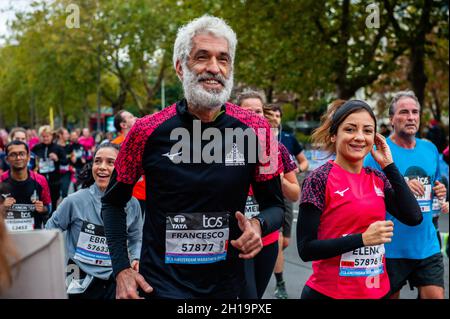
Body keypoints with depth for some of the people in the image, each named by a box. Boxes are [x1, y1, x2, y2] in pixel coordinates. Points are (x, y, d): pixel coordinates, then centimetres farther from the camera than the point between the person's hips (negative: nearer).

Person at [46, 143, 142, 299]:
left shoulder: (131, 205, -4)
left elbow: (135, 239, 10)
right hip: (80, 283, -2)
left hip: (113, 282, 2)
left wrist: (136, 259, -7)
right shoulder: (75, 201, -11)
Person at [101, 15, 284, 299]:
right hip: (160, 284, -3)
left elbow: (274, 204, 3)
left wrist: (258, 226, -19)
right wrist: (121, 269, -7)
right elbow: (113, 202, 3)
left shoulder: (255, 130, -8)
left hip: (227, 283, 4)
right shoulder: (147, 132, -11)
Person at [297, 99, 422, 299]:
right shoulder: (320, 180, -12)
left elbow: (414, 218, -7)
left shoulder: (378, 178, 4)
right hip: (329, 293, -6)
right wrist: (363, 239, -21)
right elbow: (306, 249, -14)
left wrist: (388, 165, -5)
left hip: (377, 290, 6)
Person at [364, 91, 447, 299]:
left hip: (427, 245, 4)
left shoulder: (430, 149, 9)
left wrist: (439, 191, 1)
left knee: (435, 295, 0)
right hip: (392, 248, -4)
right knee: (389, 295, 9)